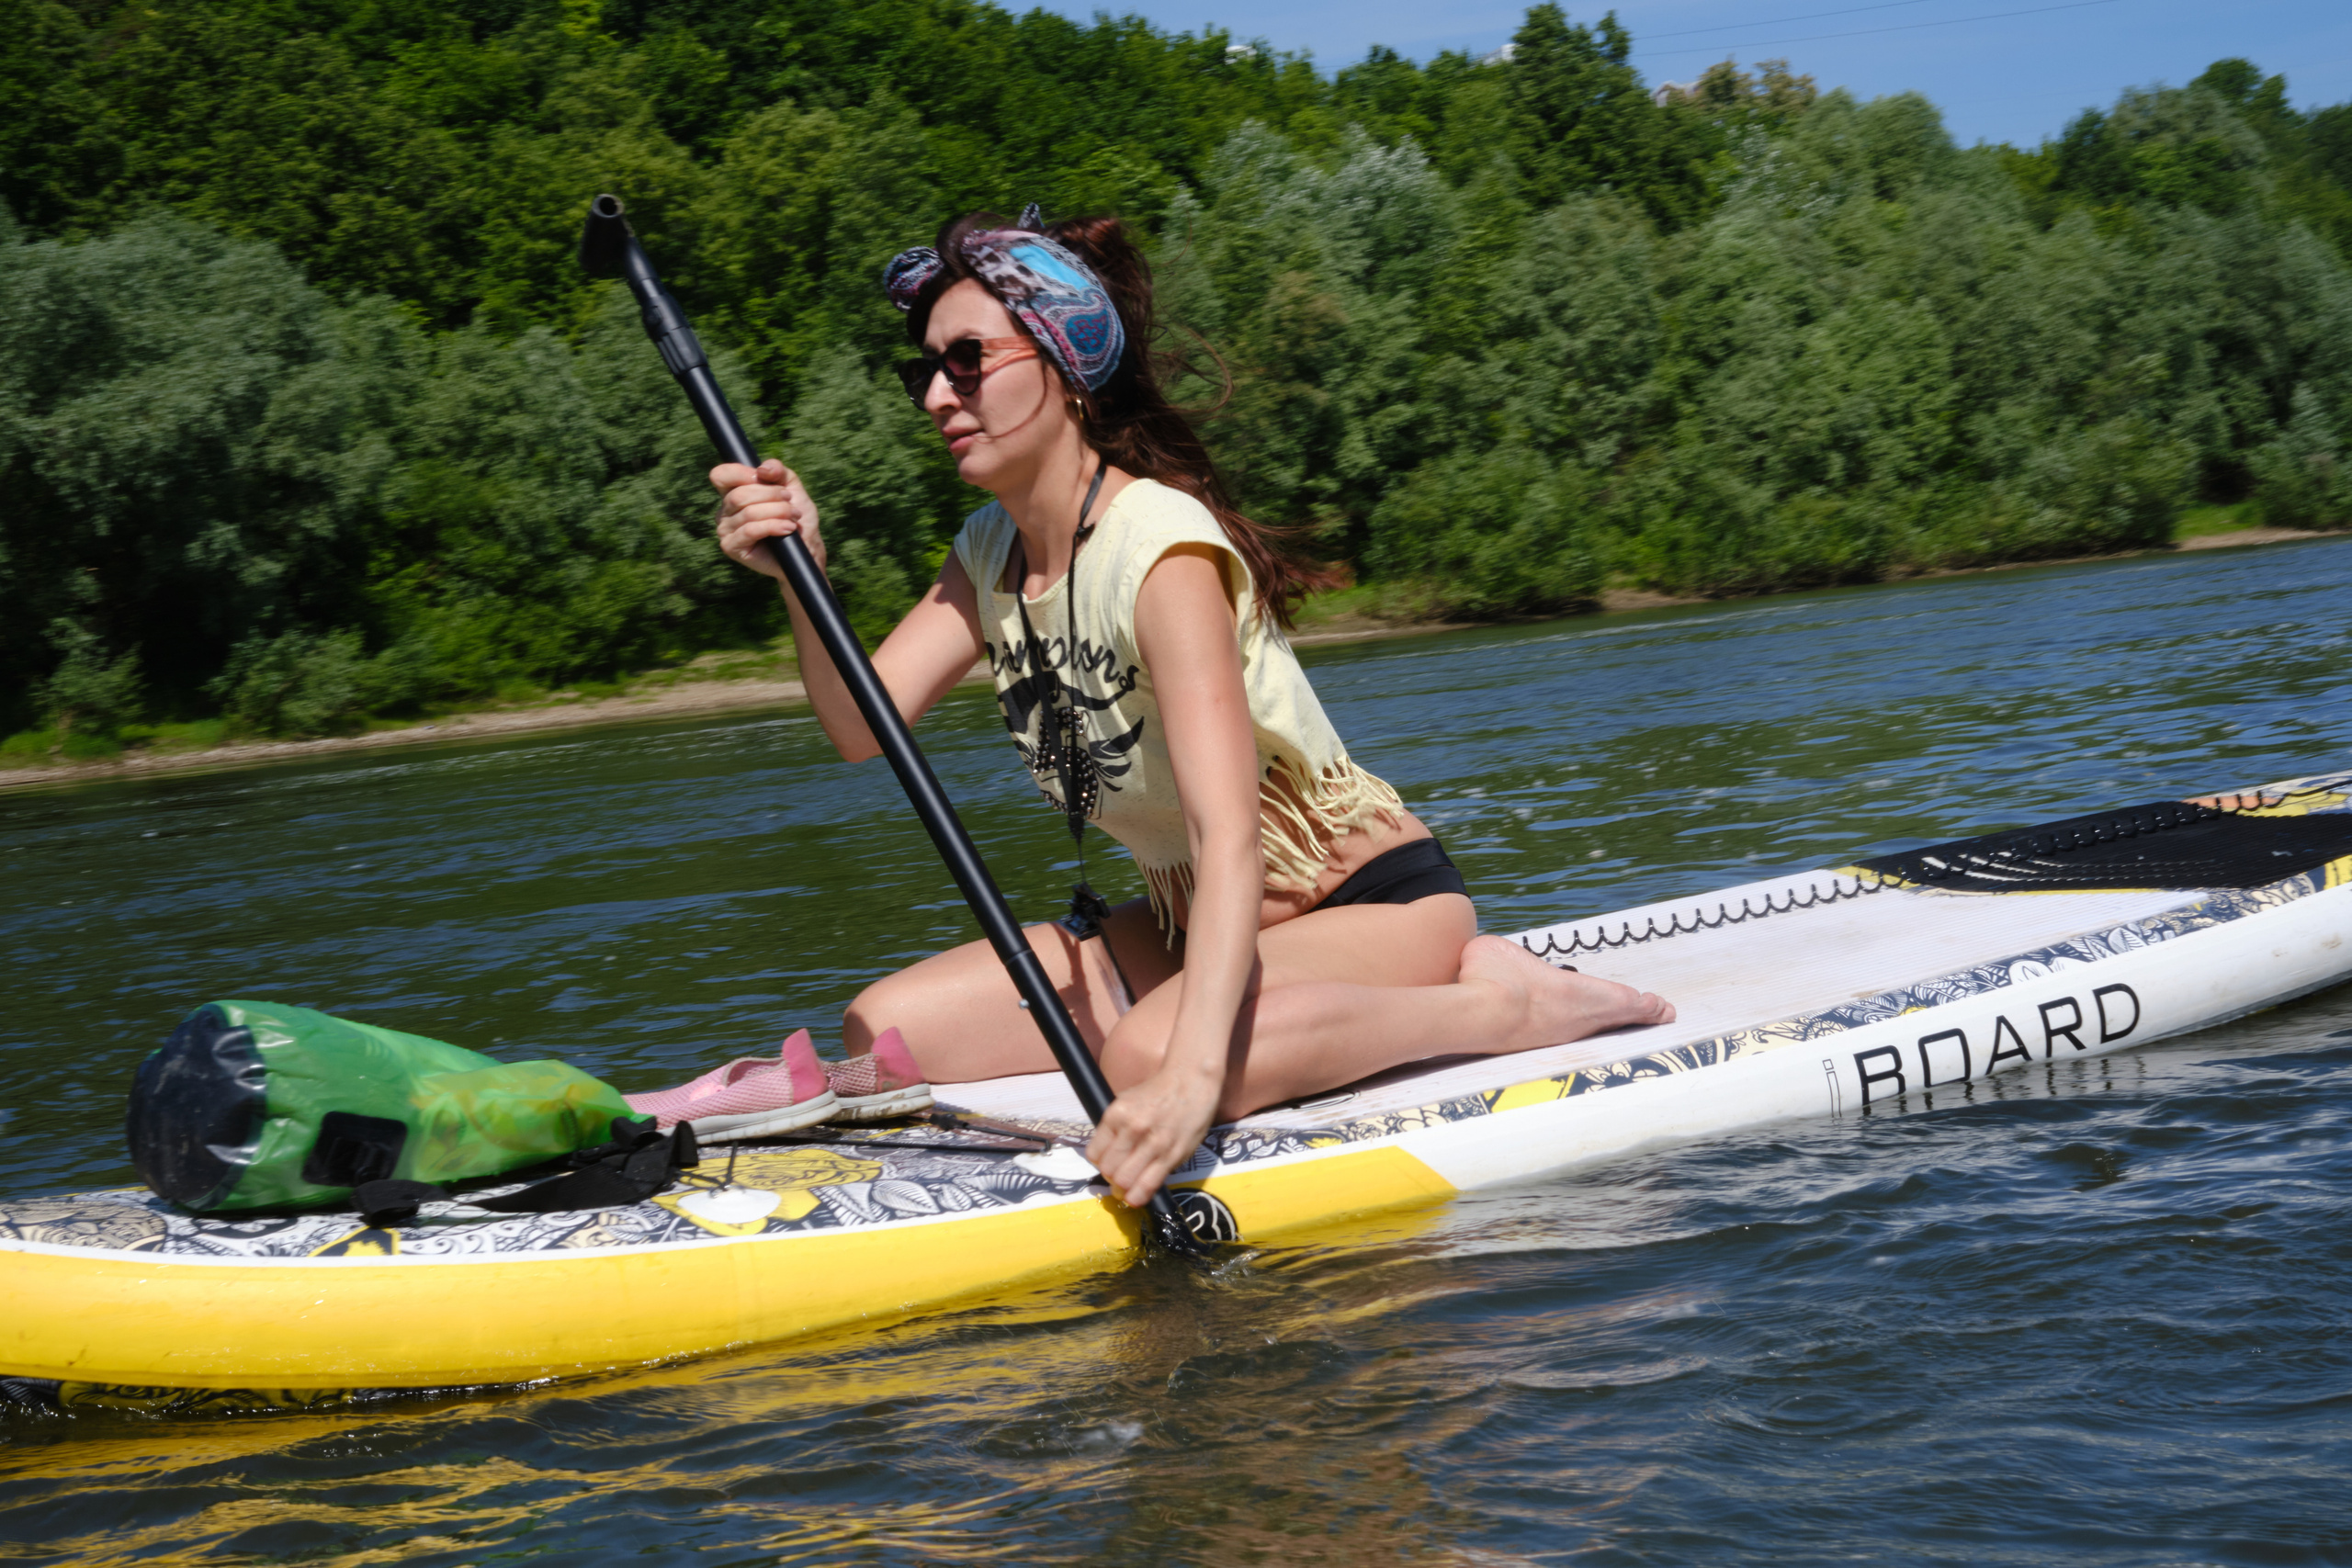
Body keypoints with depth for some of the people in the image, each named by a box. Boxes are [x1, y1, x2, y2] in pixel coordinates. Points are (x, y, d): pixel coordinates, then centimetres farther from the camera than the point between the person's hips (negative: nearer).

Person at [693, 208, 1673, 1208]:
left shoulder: (1161, 547, -24)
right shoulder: (991, 553, 2)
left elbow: (1230, 837, -37)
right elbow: (863, 729, -8)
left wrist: (1190, 1072, -49)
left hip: (1375, 903, -8)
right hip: (1188, 922, 8)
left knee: (1149, 1058, -38)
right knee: (882, 1028, -7)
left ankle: (1508, 1005, -17)